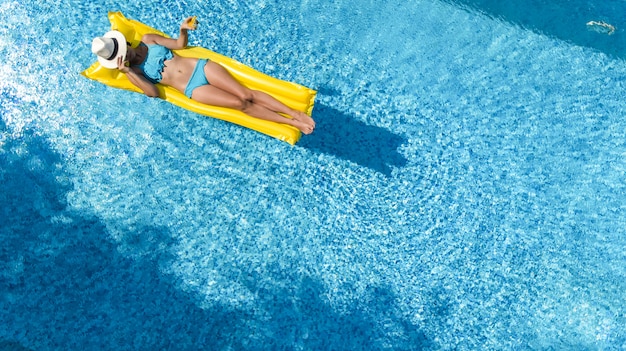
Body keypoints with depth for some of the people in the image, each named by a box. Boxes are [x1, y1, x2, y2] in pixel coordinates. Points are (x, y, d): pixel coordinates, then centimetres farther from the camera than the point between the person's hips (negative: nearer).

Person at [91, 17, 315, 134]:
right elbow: (153, 92, -7)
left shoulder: (148, 40, 14)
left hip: (201, 67, 4)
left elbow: (180, 44, 17)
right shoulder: (133, 72, 6)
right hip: (193, 90, -3)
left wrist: (183, 29, -3)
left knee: (246, 94, -10)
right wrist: (128, 72, -17)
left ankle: (296, 113, -9)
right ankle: (291, 123, -17)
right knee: (240, 104, -19)